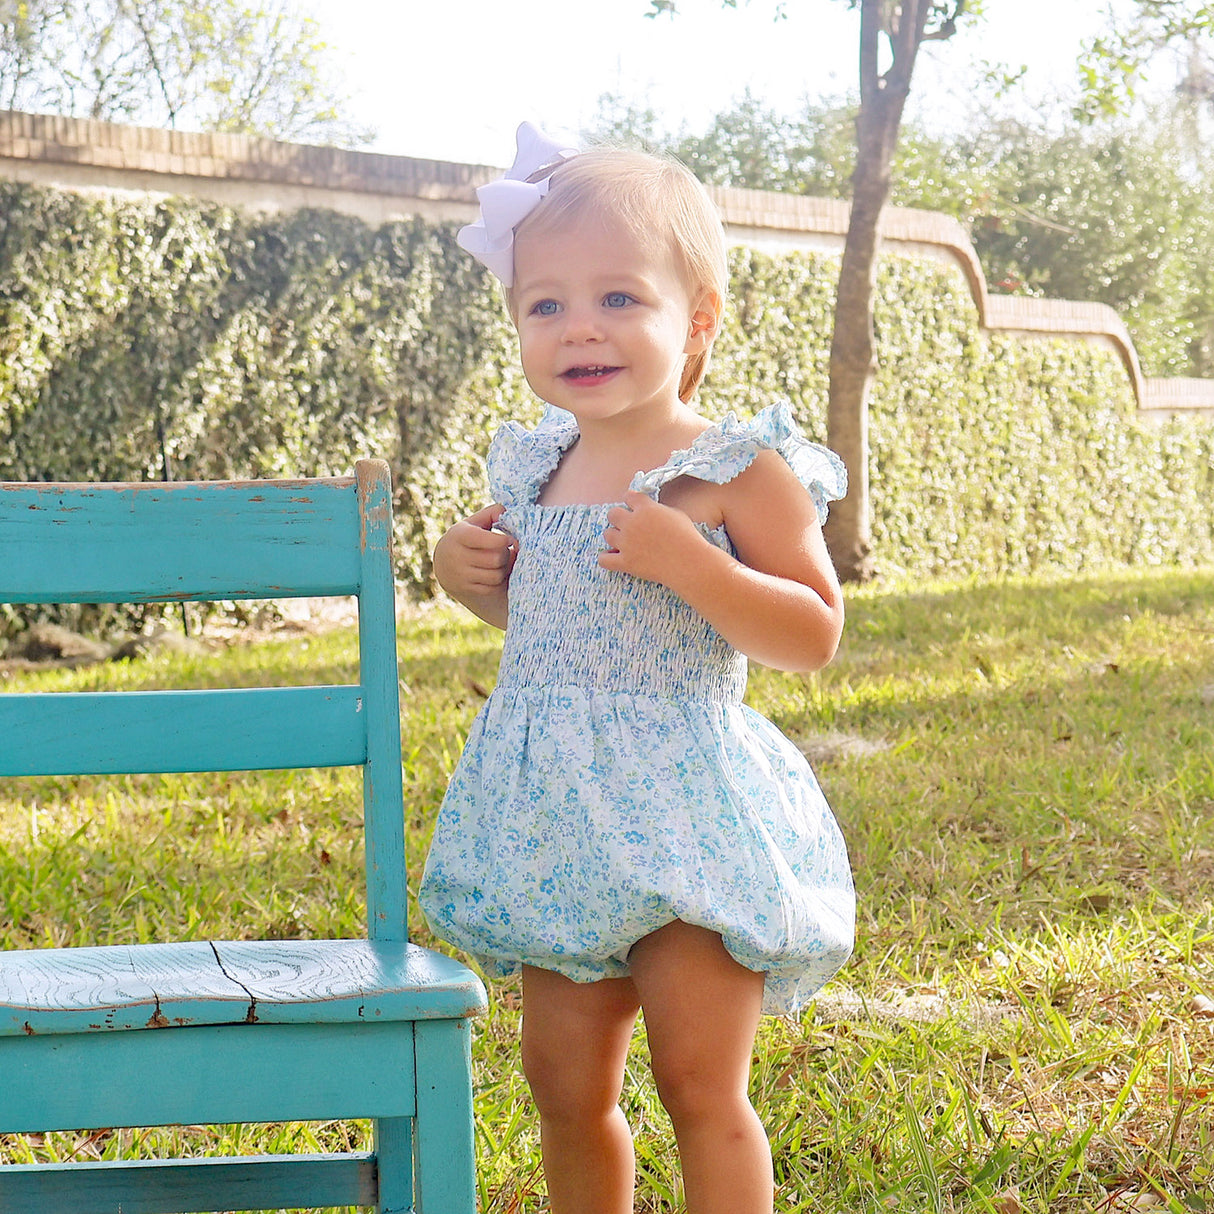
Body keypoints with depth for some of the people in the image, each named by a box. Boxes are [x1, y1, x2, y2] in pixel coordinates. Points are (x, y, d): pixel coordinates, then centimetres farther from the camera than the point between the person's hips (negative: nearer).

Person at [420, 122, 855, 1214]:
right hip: (561, 808, 6)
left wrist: (689, 561, -24)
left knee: (700, 1083, -1)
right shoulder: (538, 469, 9)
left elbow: (813, 637, -12)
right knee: (564, 1079, 14)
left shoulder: (737, 468, -10)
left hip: (680, 806, -6)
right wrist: (471, 578, 5)